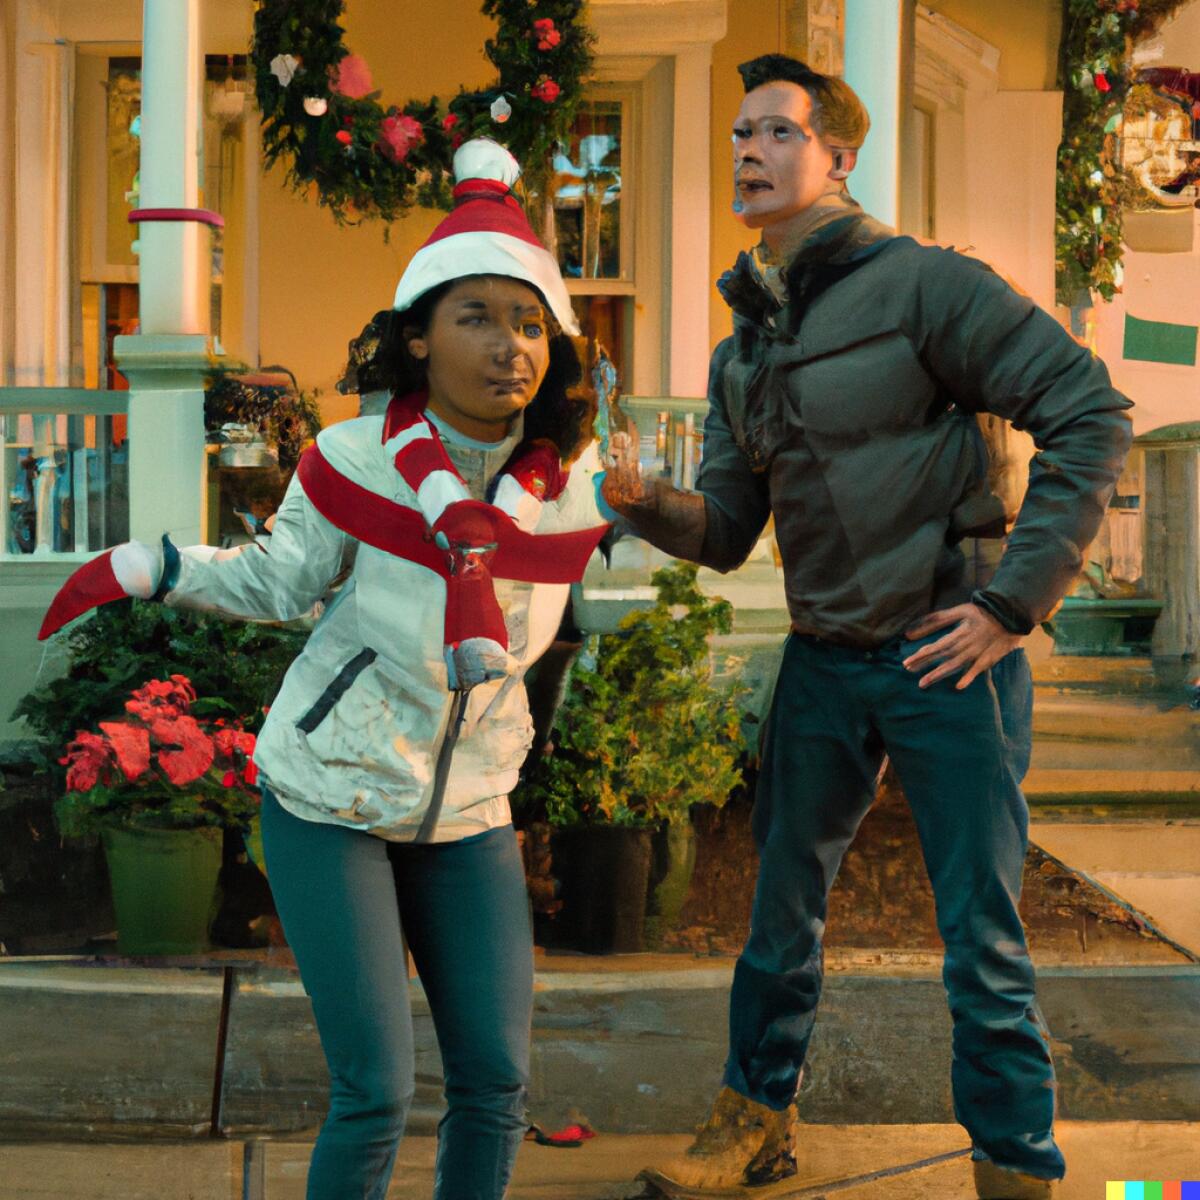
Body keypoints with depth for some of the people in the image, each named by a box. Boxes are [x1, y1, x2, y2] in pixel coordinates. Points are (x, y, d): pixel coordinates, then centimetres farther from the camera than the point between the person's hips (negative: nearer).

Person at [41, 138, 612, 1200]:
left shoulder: (570, 481, -6)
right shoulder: (359, 458, -13)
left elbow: (505, 650, 0)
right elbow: (281, 583, 1)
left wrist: (473, 541, -13)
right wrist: (151, 567, -11)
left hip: (469, 811, 3)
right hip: (331, 799, -3)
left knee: (495, 1084, 4)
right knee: (375, 1094, -6)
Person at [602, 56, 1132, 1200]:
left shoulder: (922, 283, -11)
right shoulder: (741, 353, 11)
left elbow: (1090, 412, -15)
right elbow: (728, 528, 12)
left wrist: (1016, 600, -17)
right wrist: (642, 499, -10)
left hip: (945, 655, -6)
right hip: (822, 662, 7)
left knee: (983, 945, -1)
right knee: (781, 908, 15)